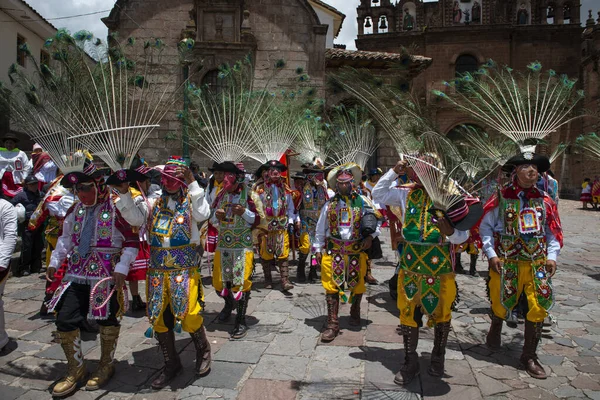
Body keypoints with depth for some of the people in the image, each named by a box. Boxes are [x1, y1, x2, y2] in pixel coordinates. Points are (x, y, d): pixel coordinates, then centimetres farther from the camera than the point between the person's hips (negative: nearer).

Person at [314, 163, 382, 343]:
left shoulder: (363, 201, 1)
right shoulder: (330, 204, 4)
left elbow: (378, 220, 8)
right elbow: (321, 228, 9)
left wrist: (370, 236, -7)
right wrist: (318, 248, 6)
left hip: (357, 250, 0)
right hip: (333, 250, 0)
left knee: (357, 283, 13)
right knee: (332, 285, -3)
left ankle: (355, 313, 40)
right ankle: (333, 324, 4)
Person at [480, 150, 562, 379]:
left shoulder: (543, 199, 3)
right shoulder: (501, 197, -6)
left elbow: (552, 231, 11)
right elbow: (485, 226, -2)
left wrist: (552, 256, 1)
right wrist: (491, 254, -8)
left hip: (537, 263, 3)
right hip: (506, 262, -3)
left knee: (538, 307, 2)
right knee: (501, 303, 10)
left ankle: (529, 356, 18)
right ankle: (495, 329, 45)